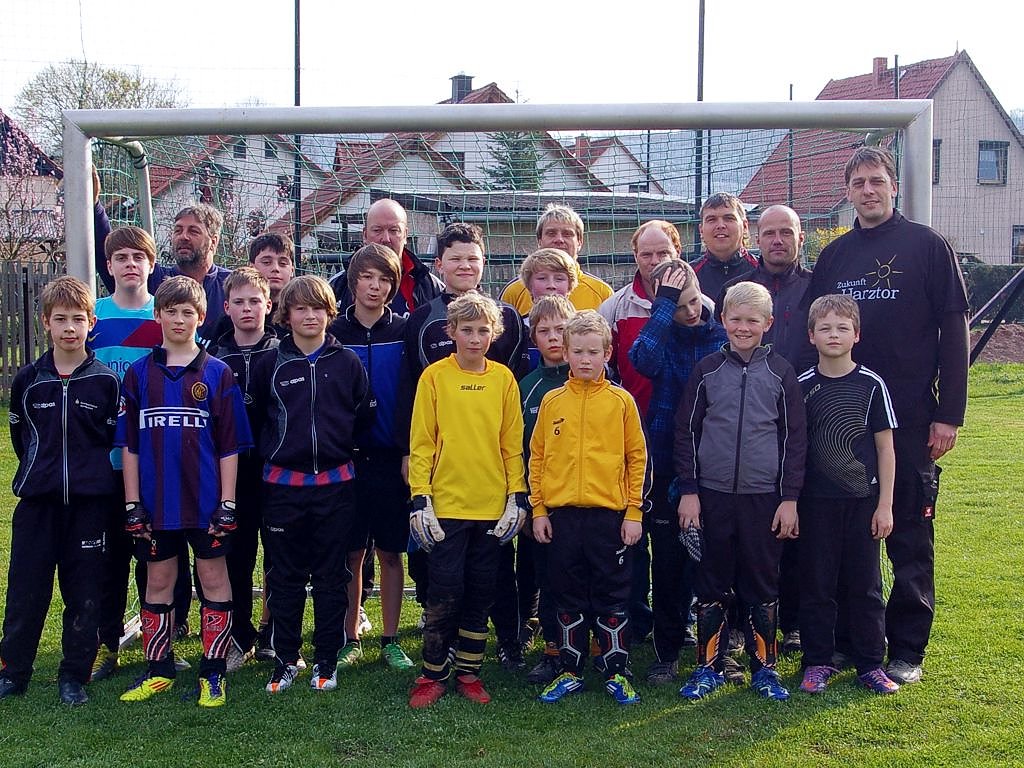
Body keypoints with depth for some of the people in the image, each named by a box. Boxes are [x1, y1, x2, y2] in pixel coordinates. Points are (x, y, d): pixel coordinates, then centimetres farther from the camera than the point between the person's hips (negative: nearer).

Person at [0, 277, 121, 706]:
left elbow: (118, 439, 4)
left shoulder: (106, 382, -2)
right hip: (37, 501, 1)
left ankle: (74, 676, 16)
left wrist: (91, 474, 3)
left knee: (84, 593, 4)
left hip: (89, 503, -1)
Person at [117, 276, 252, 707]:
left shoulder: (217, 374, 0)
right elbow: (129, 444, 5)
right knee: (158, 581, 11)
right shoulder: (138, 374, 4)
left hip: (206, 499, -2)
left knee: (213, 579, 5)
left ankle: (213, 672, 15)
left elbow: (229, 445, -1)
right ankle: (158, 670, 23)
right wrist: (132, 503, -1)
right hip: (155, 501, 2)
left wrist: (227, 503, -6)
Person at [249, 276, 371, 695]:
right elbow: (256, 420, 9)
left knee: (331, 577, 6)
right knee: (285, 577, 7)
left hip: (335, 483, 0)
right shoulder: (269, 366, 3)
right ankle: (285, 660, 18)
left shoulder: (347, 363, 3)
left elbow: (364, 416, 7)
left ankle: (326, 661, 17)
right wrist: (277, 450, 5)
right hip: (283, 484, 0)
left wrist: (339, 446, 3)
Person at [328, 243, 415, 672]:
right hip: (346, 459, 0)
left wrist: (410, 451, -5)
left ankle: (390, 641, 17)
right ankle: (350, 640, 19)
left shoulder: (403, 333, 2)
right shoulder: (334, 333, 2)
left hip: (391, 459, 0)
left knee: (390, 552, 6)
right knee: (350, 553, 7)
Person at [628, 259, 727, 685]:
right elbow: (643, 360, -26)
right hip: (668, 467, 0)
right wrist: (665, 304, -22)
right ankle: (667, 653, 18)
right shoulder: (661, 336, -2)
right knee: (668, 562, 6)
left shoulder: (724, 335, 0)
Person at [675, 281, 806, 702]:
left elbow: (794, 438, 4)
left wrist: (790, 497, -1)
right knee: (712, 585, 8)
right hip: (713, 494, 0)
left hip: (764, 497, 0)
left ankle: (764, 668, 20)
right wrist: (688, 491, -1)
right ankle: (708, 667, 18)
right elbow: (687, 431, 4)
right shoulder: (707, 370, 2)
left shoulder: (781, 373, 1)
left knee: (763, 586, 8)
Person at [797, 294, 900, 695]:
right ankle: (817, 662, 17)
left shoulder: (871, 385, -2)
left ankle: (871, 664, 18)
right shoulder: (803, 387, 0)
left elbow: (885, 448, 0)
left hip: (863, 499, 0)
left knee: (865, 585, 6)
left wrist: (885, 505, -3)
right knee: (817, 584, 6)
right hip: (816, 500, 1)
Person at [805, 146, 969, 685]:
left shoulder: (926, 246, -1)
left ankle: (907, 649, 13)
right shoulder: (834, 255, 11)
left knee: (909, 537, 3)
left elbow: (954, 330, -4)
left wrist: (949, 413, -9)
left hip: (909, 418, -4)